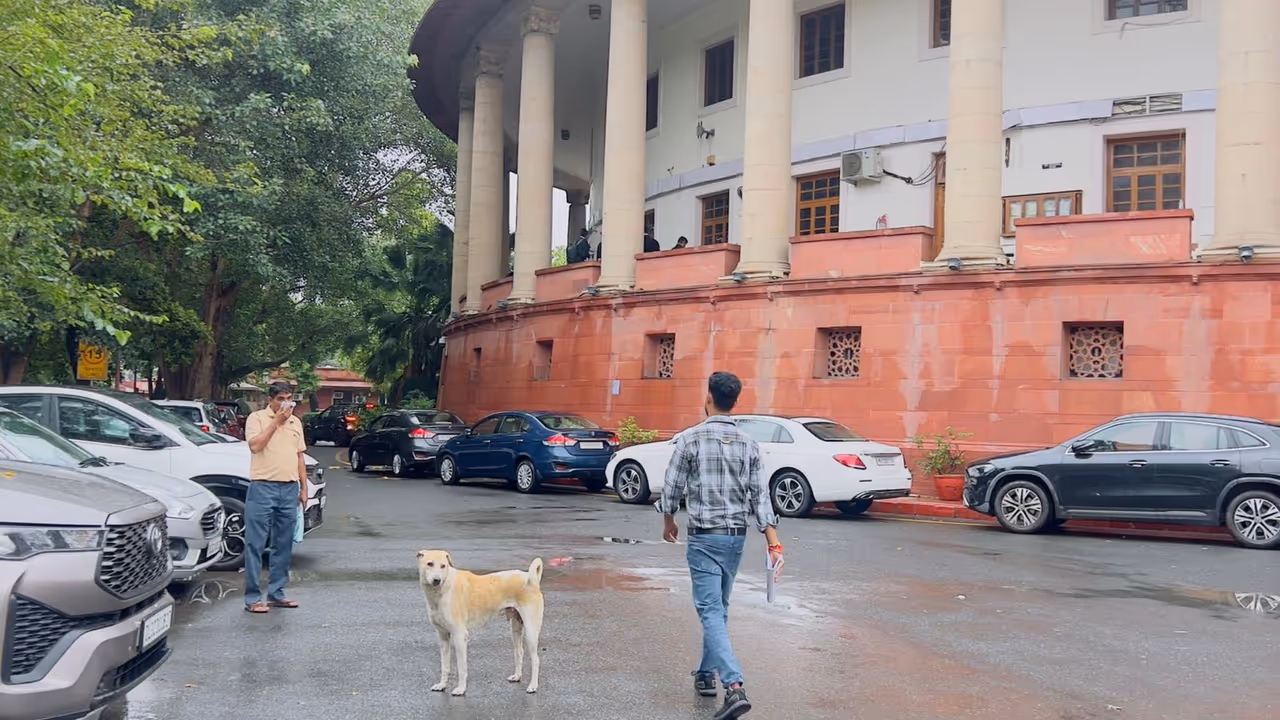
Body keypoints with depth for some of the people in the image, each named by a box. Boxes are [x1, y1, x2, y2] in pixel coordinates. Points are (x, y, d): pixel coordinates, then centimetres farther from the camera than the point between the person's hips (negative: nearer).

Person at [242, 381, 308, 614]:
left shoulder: (295, 422, 16)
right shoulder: (257, 418, -1)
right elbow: (255, 445, -16)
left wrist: (303, 487, 15)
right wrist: (276, 421, -14)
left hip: (289, 489, 6)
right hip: (263, 488, -6)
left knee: (283, 546, 9)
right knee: (255, 544, -4)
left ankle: (276, 593, 18)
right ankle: (252, 598, -1)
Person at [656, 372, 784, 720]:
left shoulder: (690, 439, -10)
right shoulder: (748, 444, 2)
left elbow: (672, 487, -4)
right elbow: (760, 495, -2)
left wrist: (669, 521, 14)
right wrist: (774, 542, -4)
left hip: (705, 537, -5)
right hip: (737, 536, 5)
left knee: (711, 611, -8)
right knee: (718, 607, 20)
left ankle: (734, 687, -21)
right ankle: (707, 673, 32)